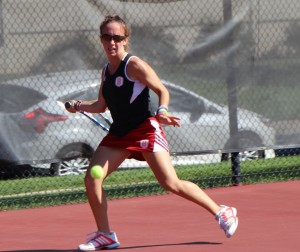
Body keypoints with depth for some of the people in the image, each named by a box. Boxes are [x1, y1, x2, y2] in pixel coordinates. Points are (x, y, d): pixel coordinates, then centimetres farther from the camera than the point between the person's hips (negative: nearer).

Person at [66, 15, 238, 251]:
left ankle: (222, 212, -1)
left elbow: (163, 91, -9)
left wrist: (162, 112, -26)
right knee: (92, 178, -7)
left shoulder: (134, 65, -10)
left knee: (171, 183, -15)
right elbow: (101, 106, 23)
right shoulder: (106, 70, 12)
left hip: (145, 130, -7)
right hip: (118, 133, 7)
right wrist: (78, 106, 9)